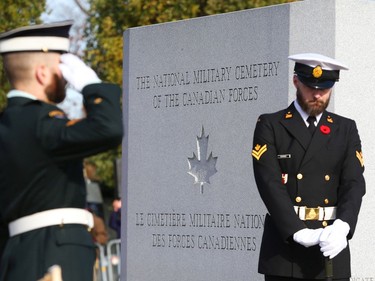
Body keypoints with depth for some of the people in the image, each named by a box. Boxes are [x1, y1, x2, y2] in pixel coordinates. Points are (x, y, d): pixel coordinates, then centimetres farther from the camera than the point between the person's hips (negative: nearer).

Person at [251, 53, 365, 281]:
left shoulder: (346, 129, 12)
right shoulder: (270, 126, 3)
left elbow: (354, 183, 0)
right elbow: (270, 184, -8)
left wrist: (342, 227, -20)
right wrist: (298, 232, -21)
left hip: (331, 246, 3)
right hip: (285, 242, -2)